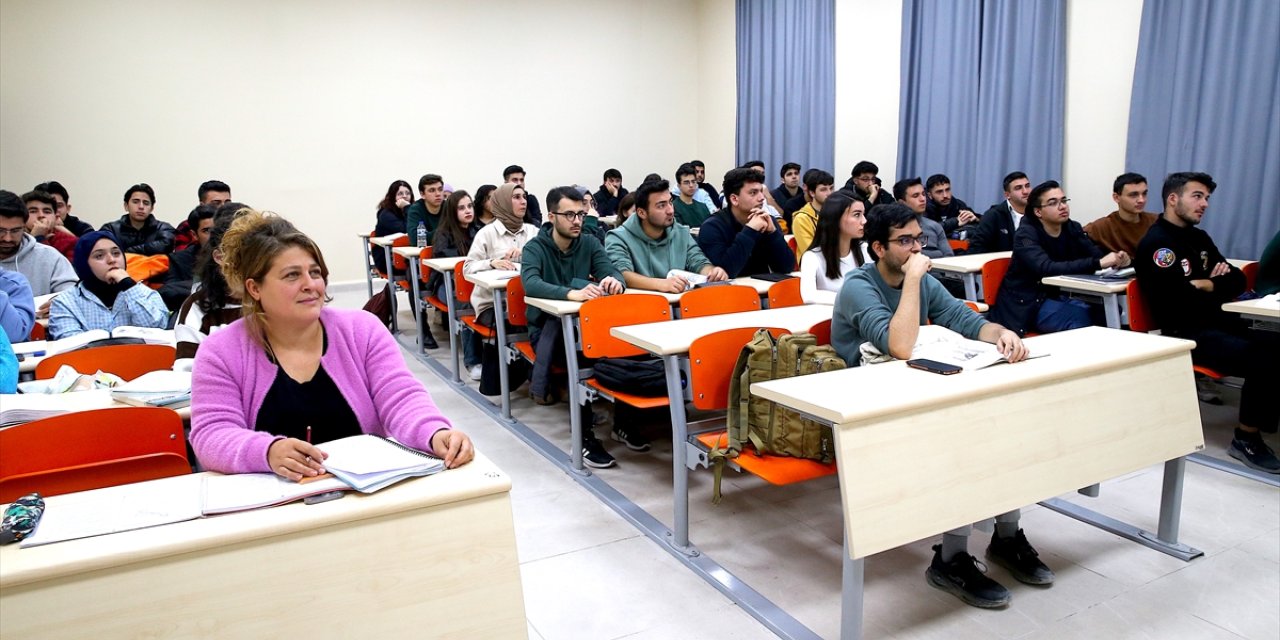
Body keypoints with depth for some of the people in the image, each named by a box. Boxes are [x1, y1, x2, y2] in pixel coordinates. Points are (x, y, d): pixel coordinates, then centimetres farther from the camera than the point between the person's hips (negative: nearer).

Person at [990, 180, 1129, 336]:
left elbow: (1097, 254, -4)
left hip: (1055, 296, 6)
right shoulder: (1026, 234, -15)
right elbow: (1046, 268, -31)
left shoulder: (1073, 228, 6)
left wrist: (1117, 259, -27)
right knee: (1082, 317, -27)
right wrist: (1098, 264, -36)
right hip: (1025, 303, -6)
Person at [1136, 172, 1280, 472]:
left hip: (1221, 325, 8)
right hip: (1187, 334, -8)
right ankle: (1247, 439, -8)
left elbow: (1238, 281, 16)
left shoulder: (1199, 238, 19)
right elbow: (1178, 299, -19)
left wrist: (1204, 285, -6)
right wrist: (1218, 287, 0)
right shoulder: (1155, 243, -9)